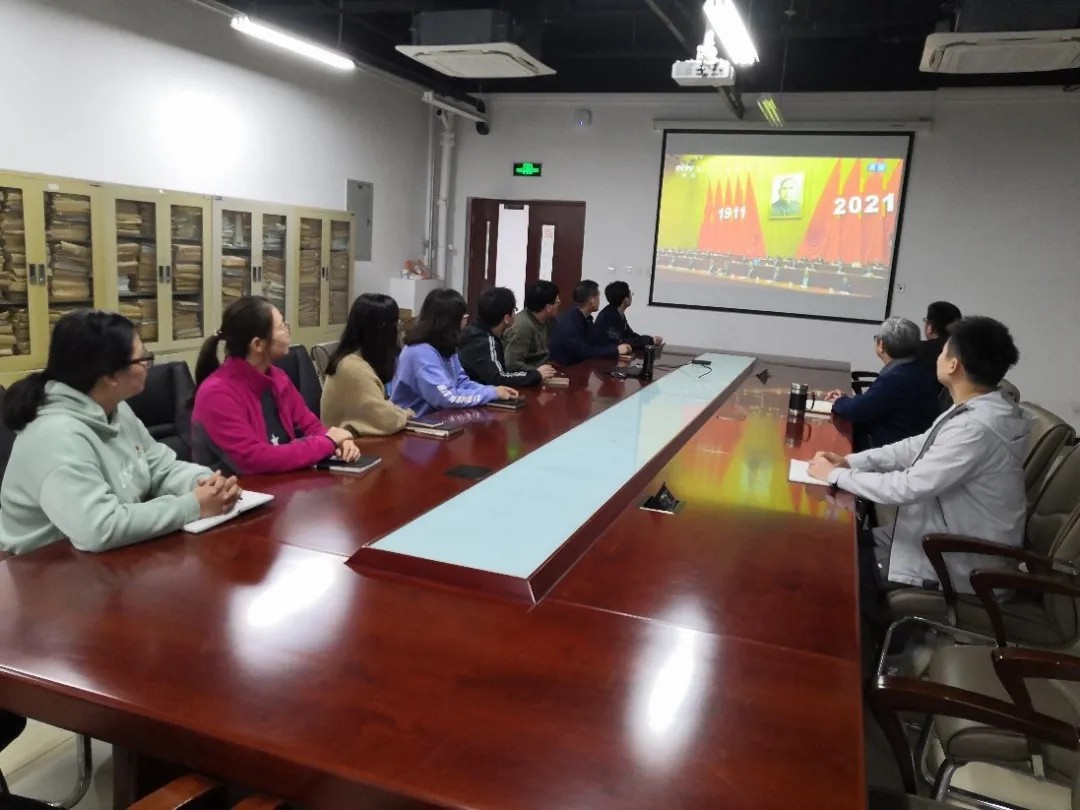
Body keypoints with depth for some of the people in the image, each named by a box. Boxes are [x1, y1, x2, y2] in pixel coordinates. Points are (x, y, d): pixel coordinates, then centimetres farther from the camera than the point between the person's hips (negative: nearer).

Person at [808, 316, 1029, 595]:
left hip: (963, 563, -8)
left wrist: (836, 475, -17)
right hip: (954, 537, 8)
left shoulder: (977, 427, -31)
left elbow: (908, 488, -30)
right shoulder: (981, 408, -1)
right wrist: (849, 461, -2)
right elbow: (919, 446, 7)